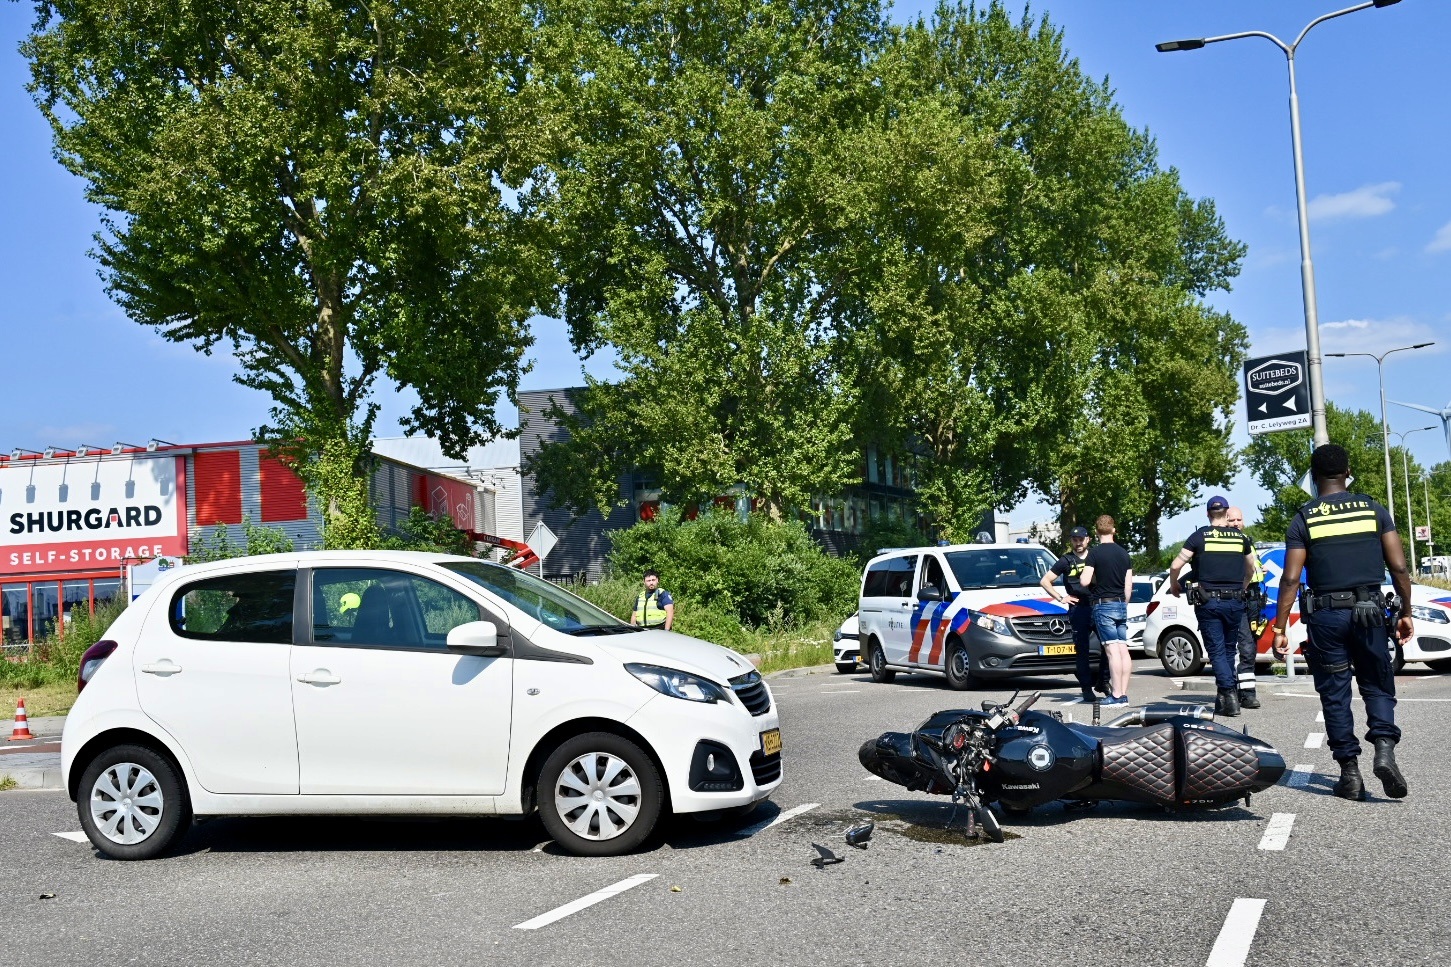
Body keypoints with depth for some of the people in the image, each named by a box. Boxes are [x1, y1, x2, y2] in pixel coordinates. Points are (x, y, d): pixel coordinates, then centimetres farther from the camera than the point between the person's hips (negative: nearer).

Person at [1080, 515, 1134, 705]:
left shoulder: (1095, 553, -8)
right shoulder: (1124, 554, 10)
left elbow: (1085, 581, -15)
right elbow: (1129, 586, 12)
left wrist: (1081, 575, 7)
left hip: (1103, 605, -6)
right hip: (1121, 604, 6)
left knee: (1112, 651, -10)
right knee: (1123, 650, 6)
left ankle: (1116, 695, -12)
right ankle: (1124, 694, 8)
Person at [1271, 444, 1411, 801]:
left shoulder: (1303, 520, -2)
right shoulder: (1374, 510, 3)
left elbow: (1290, 579, -6)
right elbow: (1399, 567, 0)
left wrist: (1279, 629, -3)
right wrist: (1405, 613, 11)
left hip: (1325, 615, -1)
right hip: (1369, 611, 1)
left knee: (1335, 695, 8)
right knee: (1378, 687, 13)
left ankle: (1349, 772, 7)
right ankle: (1384, 747, -10)